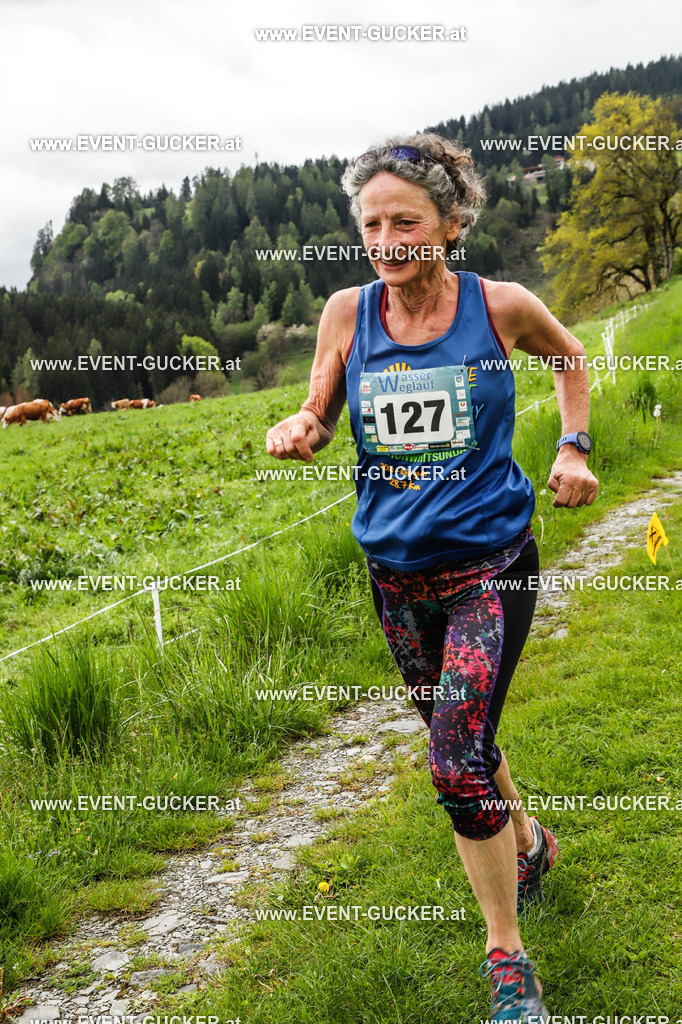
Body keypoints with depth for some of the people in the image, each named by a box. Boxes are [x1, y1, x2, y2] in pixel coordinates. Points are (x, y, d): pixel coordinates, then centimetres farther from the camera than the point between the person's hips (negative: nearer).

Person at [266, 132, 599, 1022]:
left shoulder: (500, 306, -8)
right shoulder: (348, 312, -3)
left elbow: (571, 359, 13)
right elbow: (319, 418, 4)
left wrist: (574, 449, 1)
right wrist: (297, 432, -19)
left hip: (489, 564, -3)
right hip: (396, 571, 4)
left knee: (458, 764, -10)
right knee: (460, 740, 19)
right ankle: (529, 842, 51)